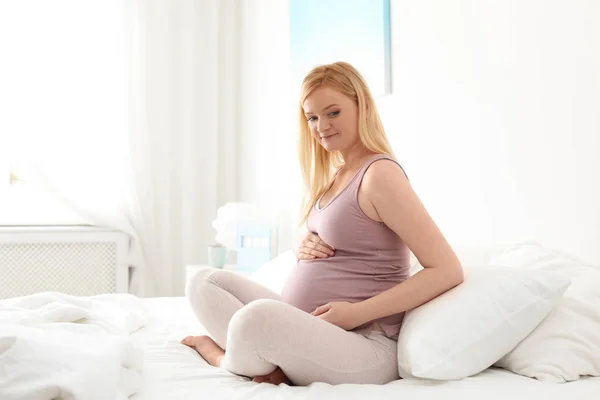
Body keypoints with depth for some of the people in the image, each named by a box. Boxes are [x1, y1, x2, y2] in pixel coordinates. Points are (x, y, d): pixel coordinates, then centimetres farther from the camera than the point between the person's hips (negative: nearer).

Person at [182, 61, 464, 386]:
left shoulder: (379, 173, -13)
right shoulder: (328, 176, 13)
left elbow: (448, 270, -18)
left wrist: (357, 312, -20)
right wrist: (303, 247, 1)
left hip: (363, 344, -9)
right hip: (303, 329, 9)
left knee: (259, 315, -35)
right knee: (205, 281, 5)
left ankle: (224, 357, -1)